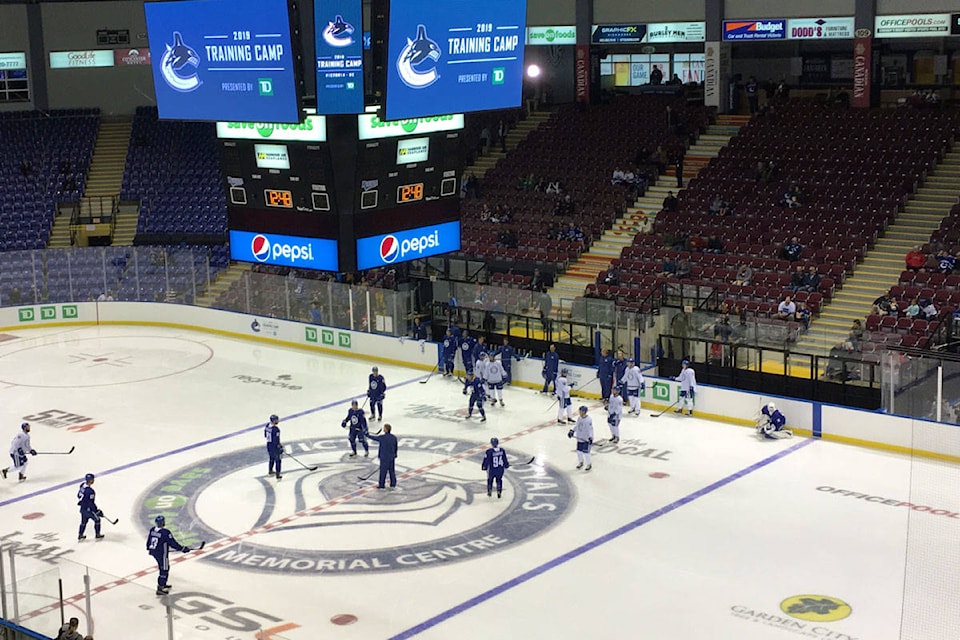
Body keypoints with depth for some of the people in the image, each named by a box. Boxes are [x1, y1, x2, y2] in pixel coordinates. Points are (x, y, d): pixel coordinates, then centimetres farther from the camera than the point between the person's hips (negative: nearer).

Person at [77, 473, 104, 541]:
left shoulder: (82, 486, -5)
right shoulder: (90, 491, -31)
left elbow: (78, 495, 11)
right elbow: (91, 503, -27)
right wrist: (97, 511, -18)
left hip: (82, 508, 8)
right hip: (88, 509, -8)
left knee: (83, 522, 24)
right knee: (97, 520, 13)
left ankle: (80, 536, 35)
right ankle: (97, 535, 26)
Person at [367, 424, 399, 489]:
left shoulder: (382, 437, -16)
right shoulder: (394, 437, 0)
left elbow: (374, 438, 2)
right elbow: (395, 448, 9)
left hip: (384, 457, -5)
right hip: (392, 457, 5)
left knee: (383, 471, 2)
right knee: (392, 471, 13)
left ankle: (381, 485, 8)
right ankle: (393, 484, 18)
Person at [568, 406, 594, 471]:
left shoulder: (588, 420, -21)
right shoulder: (579, 418, 2)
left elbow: (590, 429, -22)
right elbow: (576, 426, 17)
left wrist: (590, 438, -31)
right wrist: (572, 431, 8)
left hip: (586, 439, -7)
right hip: (579, 438, 7)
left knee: (585, 452, -3)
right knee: (579, 451, 15)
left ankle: (589, 464, 17)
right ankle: (580, 462, 37)